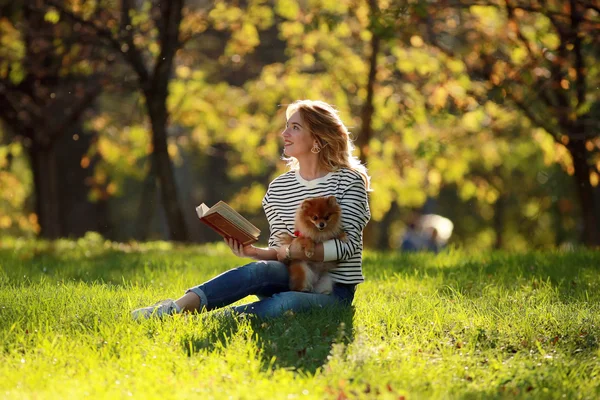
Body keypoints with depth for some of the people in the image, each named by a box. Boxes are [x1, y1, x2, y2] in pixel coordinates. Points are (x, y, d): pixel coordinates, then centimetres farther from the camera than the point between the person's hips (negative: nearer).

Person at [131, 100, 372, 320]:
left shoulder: (348, 181, -5)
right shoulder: (278, 188, 8)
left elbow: (348, 244, -14)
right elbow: (280, 252, 9)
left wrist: (296, 251, -23)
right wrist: (254, 252, -12)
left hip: (335, 290, -3)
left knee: (285, 303, -38)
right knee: (260, 270, -32)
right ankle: (177, 308, -43)